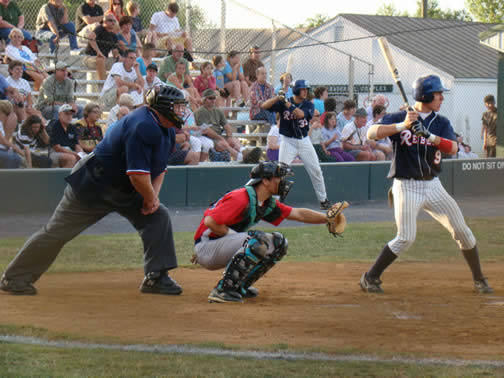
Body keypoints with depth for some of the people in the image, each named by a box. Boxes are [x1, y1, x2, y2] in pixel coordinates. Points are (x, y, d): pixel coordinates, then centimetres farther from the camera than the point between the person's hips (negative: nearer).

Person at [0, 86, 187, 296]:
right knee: (56, 232, 0)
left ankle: (156, 278, 0)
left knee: (158, 217, -5)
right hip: (93, 184, -9)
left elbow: (159, 168, 13)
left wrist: (153, 194, -5)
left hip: (125, 192, 9)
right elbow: (138, 175, -33)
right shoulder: (142, 126, -30)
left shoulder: (167, 131, 2)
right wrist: (150, 198, -16)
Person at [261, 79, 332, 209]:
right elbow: (264, 106, -14)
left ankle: (323, 199, 18)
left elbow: (300, 114, -21)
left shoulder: (308, 105, -1)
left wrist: (287, 102, -25)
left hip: (304, 141, 2)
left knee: (316, 170, 4)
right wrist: (278, 97, -27)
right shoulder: (282, 103, -5)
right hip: (288, 141, -2)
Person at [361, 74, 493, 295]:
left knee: (461, 231, 3)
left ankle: (479, 279, 18)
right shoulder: (399, 118, -6)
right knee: (406, 238, -14)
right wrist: (402, 126, -28)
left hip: (432, 186, 5)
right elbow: (372, 133, -20)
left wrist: (429, 135, -27)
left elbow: (452, 148, -12)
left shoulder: (441, 123, 6)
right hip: (406, 187, -5)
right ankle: (370, 278, 0)